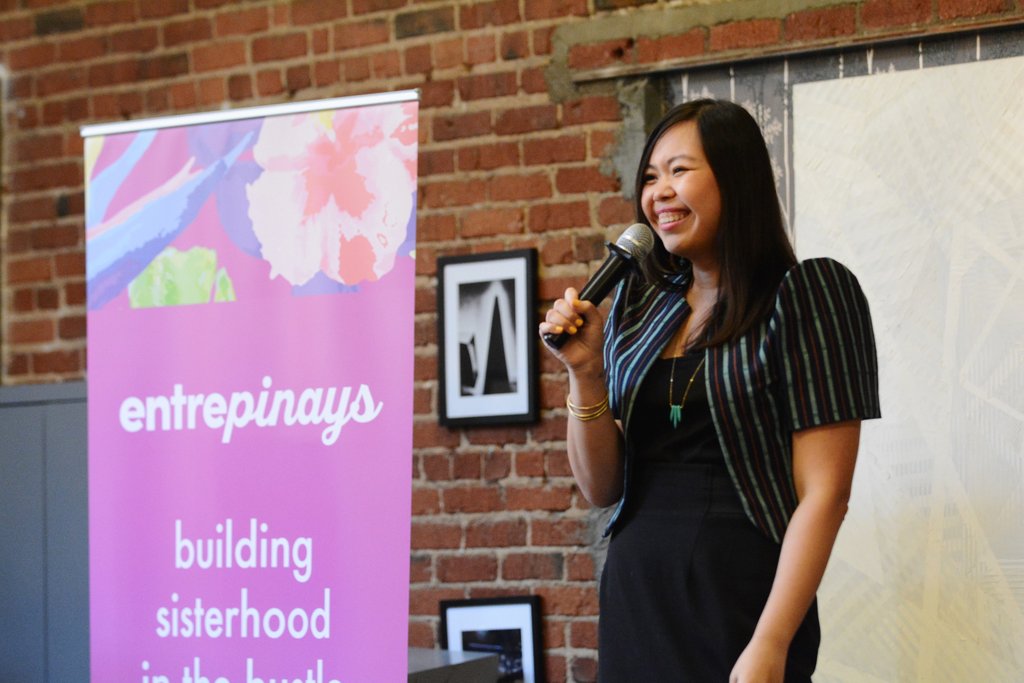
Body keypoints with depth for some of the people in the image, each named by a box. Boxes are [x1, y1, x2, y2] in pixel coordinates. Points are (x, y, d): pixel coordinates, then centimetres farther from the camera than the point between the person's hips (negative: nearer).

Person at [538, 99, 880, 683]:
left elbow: (823, 492, -12)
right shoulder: (637, 309, 8)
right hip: (633, 605, 5)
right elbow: (601, 487, 9)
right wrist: (585, 372, -6)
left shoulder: (808, 292, -7)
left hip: (742, 605, -5)